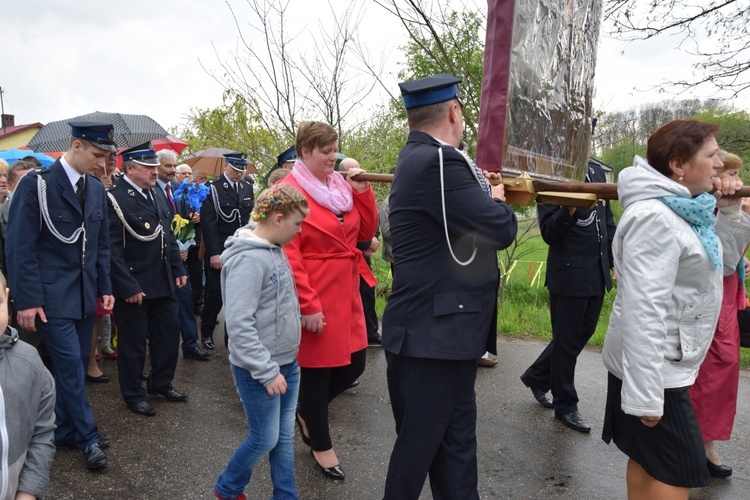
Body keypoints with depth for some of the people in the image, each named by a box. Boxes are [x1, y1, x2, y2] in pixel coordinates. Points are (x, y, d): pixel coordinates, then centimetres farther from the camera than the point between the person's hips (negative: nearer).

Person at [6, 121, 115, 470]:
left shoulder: (96, 189, 8)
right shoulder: (36, 184, -11)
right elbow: (20, 245, -13)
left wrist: (105, 287, 10)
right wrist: (27, 300, -15)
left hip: (85, 294, 6)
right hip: (52, 296, -6)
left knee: (75, 366, 13)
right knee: (71, 366, -3)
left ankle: (65, 431, 28)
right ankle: (88, 438, 12)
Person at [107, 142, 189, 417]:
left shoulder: (156, 195, 10)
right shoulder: (115, 198, -16)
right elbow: (113, 249, -20)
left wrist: (178, 269, 12)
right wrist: (128, 287, -21)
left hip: (164, 282, 8)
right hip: (134, 286, -8)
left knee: (169, 332, 16)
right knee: (133, 341, 7)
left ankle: (161, 383, 35)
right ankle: (133, 394, 25)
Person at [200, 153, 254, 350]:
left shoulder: (247, 188, 10)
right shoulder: (212, 188, -7)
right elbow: (208, 222, -12)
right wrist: (214, 253, -16)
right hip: (219, 252, -5)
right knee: (215, 293, 3)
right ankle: (206, 333, 22)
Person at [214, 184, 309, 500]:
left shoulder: (276, 249, 4)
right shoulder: (248, 260, -23)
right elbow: (239, 325, -26)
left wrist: (283, 363, 15)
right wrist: (267, 372, -21)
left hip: (287, 360, 8)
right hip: (259, 368, -8)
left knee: (285, 434, 15)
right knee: (265, 439, 6)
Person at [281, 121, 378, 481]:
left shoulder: (341, 185, 9)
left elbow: (365, 232, 10)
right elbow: (288, 256, -16)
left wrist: (362, 190, -2)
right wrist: (307, 306, -18)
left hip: (346, 293, 7)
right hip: (315, 297, -7)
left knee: (355, 363, 12)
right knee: (317, 368, 6)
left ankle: (307, 412, 37)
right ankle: (320, 445, 28)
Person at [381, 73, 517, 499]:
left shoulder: (419, 157, 12)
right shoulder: (438, 161, -21)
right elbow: (500, 230, -21)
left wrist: (484, 192, 5)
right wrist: (499, 202, -1)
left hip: (442, 329, 10)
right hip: (434, 333, -10)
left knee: (455, 440, 19)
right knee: (419, 446, 7)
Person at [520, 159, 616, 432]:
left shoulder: (596, 171, 10)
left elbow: (608, 220, 18)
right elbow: (549, 233, -14)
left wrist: (615, 261, 15)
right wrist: (569, 211, -32)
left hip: (597, 273, 8)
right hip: (569, 274, -8)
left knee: (584, 332, 17)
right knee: (567, 340, 5)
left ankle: (537, 376, 36)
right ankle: (565, 406, 23)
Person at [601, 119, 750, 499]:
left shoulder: (683, 210, 8)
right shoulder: (654, 218, -23)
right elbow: (643, 310, -28)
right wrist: (646, 393, -28)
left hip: (667, 363, 9)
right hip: (653, 369, -9)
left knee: (648, 462, 19)